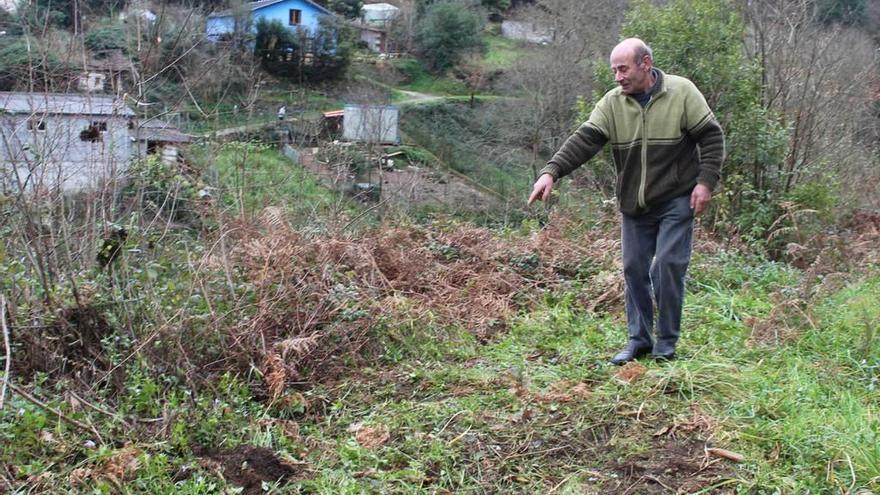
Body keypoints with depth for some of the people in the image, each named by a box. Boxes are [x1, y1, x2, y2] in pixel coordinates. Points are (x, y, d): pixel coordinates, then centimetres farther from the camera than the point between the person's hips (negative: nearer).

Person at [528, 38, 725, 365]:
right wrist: (551, 171, -23)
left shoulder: (682, 92, -8)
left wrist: (706, 181, -12)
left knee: (668, 267, -7)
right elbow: (583, 140, -10)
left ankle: (666, 341, 9)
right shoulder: (612, 102, -1)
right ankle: (639, 338, 20)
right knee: (634, 269, 7)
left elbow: (711, 136, -4)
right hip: (633, 205, 4)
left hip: (676, 202, -4)